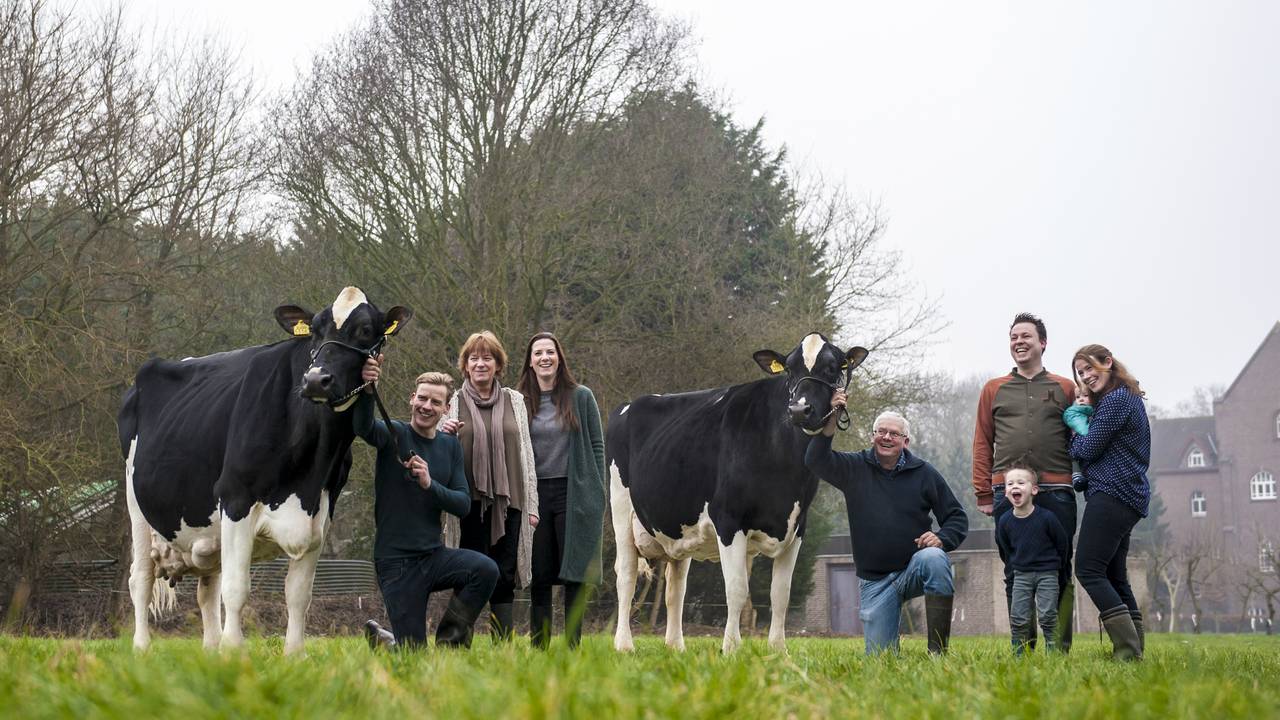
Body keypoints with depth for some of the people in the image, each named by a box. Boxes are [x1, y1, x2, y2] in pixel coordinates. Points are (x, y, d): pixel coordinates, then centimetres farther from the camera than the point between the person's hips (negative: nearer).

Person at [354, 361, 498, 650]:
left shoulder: (450, 447, 9)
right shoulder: (394, 434, -4)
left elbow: (463, 504, 1)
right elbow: (363, 426, -28)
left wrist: (430, 485, -18)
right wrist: (366, 389, -48)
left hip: (433, 556, 4)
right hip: (395, 561, -4)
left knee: (485, 569, -26)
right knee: (413, 653, -7)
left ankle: (449, 643, -8)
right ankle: (379, 636, 29)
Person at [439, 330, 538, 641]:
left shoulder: (514, 401, 12)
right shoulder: (454, 403, 6)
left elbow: (526, 454, 14)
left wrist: (532, 505, 10)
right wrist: (443, 434, -15)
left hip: (509, 502, 2)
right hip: (470, 503, -2)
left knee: (504, 577, 2)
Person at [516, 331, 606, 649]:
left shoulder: (581, 397, 4)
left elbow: (597, 446, 4)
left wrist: (597, 495, -2)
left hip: (574, 495, -2)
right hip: (534, 495, 2)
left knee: (575, 574, -1)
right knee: (539, 576, 3)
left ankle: (573, 647, 3)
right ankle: (538, 648, 8)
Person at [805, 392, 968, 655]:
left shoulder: (923, 473, 2)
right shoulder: (854, 468, 6)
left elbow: (957, 517, 6)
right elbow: (815, 460, -10)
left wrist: (941, 539, -15)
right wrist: (832, 419, -19)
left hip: (916, 567, -1)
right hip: (874, 580, 1)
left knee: (934, 558, -38)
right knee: (879, 656, -7)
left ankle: (938, 650, -33)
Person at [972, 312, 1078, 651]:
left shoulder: (1065, 389, 13)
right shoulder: (994, 390, 16)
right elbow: (982, 444, 12)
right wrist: (983, 494, 4)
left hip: (1056, 492, -1)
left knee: (1058, 572, -1)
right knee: (1015, 573, 0)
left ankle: (1062, 648, 3)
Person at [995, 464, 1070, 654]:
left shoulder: (1046, 517, -15)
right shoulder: (1005, 522, -7)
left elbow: (1063, 543, -1)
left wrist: (1055, 565, 8)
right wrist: (1016, 564, 12)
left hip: (1047, 573, -3)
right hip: (1021, 574, 3)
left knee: (1047, 615, -5)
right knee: (1019, 618, 1)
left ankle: (1053, 651, 4)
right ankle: (1018, 655, 9)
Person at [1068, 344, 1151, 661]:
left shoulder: (1114, 400, -10)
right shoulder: (1130, 398, 22)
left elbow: (1087, 450, -11)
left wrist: (1076, 432, 9)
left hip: (1111, 494, -11)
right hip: (1129, 499, 11)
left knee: (1088, 570, -13)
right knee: (1114, 577, 12)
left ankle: (1128, 650, -20)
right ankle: (1134, 649, 8)